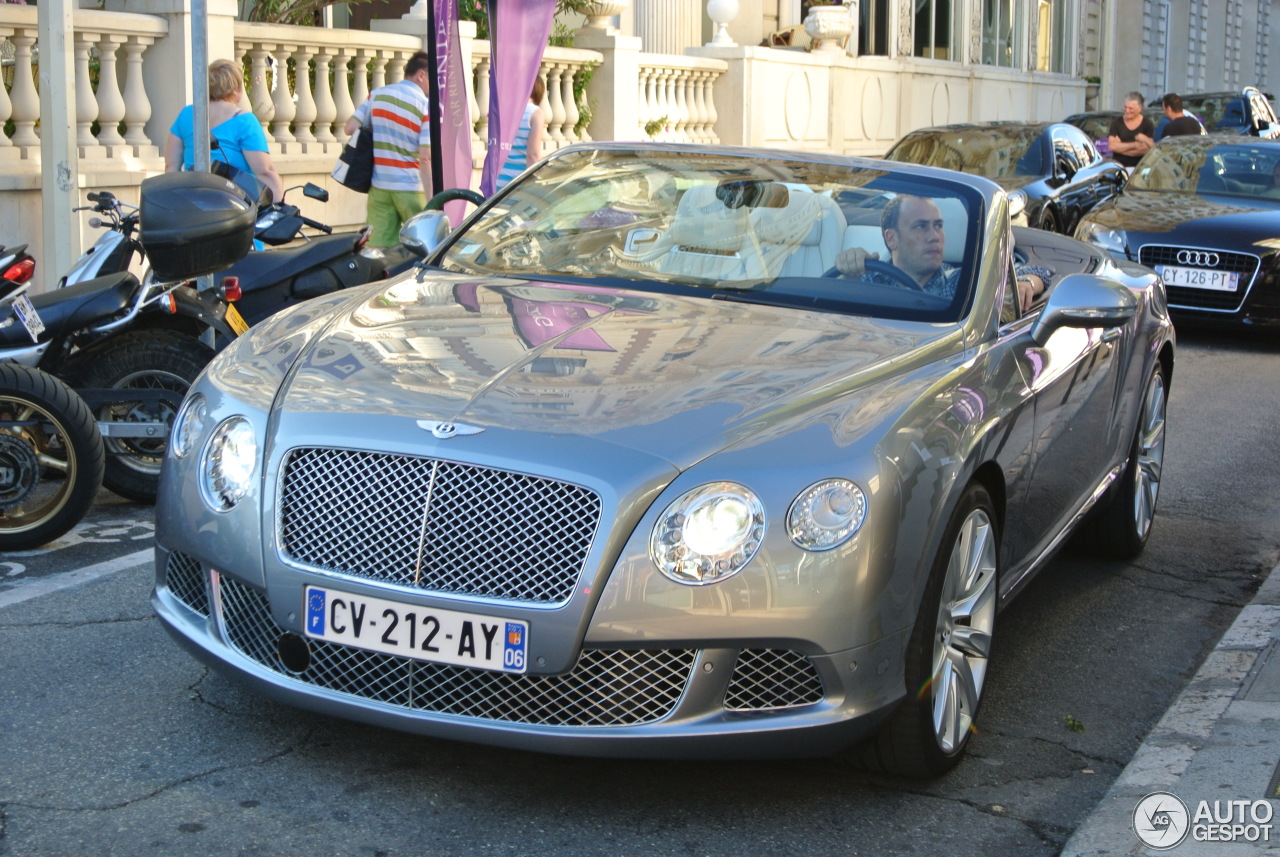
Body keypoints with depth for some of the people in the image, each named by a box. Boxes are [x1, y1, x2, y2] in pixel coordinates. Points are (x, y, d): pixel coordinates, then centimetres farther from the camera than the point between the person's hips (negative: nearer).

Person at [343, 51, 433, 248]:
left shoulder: (377, 94, 4)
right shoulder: (426, 106, -8)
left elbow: (350, 128, 2)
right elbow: (425, 158, -16)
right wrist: (432, 201, -17)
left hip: (378, 186, 4)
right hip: (410, 187, -4)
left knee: (378, 247, 3)